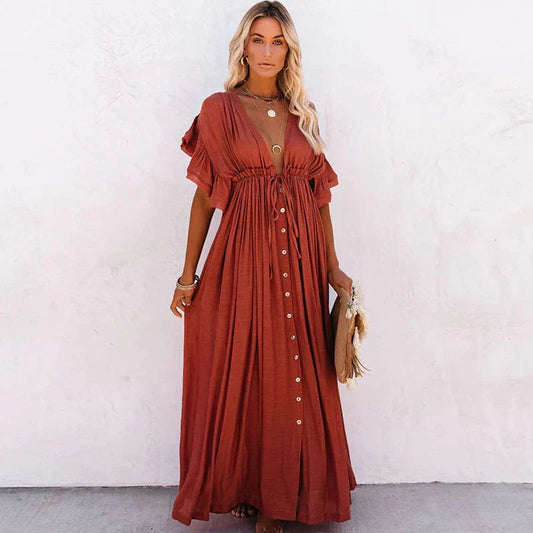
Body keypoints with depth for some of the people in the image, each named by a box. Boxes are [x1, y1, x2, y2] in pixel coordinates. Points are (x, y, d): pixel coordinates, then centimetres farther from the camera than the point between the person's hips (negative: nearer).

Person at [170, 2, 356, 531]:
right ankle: (242, 486, 27)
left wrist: (332, 267, 6)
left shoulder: (303, 113, 12)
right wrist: (187, 275, -2)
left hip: (300, 255, 3)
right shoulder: (219, 109, 3)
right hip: (242, 253, -3)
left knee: (294, 374, 7)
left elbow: (320, 195, 11)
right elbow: (204, 195, 1)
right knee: (239, 374, 5)